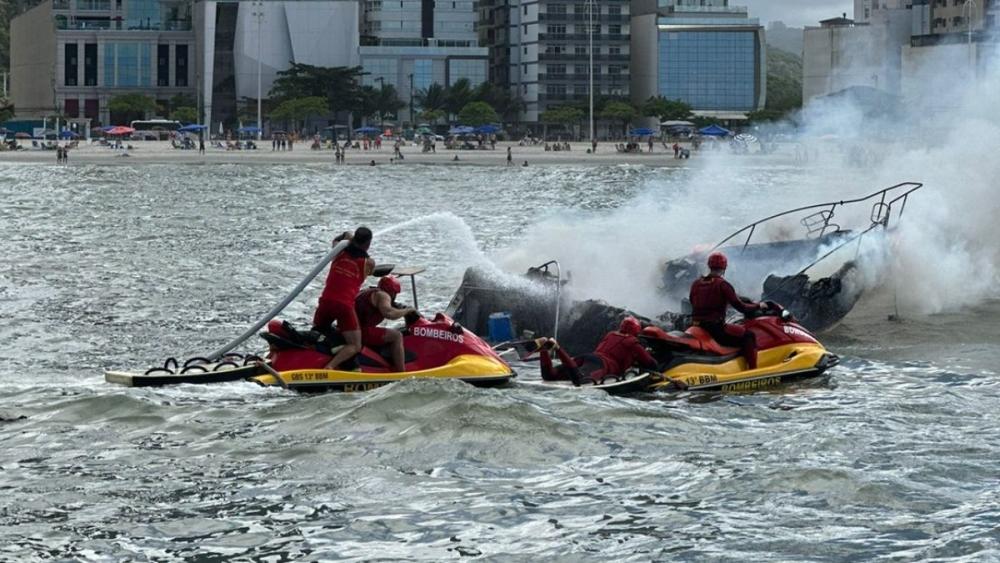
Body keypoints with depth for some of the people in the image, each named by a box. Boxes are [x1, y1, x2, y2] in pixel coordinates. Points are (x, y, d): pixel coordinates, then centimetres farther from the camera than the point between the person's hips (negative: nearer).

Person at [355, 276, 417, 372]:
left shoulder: (368, 292, 22)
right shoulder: (382, 295, -6)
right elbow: (388, 313, -25)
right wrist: (407, 310, -10)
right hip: (361, 331, -10)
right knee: (396, 336, -10)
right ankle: (401, 372, -18)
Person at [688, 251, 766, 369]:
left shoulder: (696, 284, 7)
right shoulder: (722, 285, -11)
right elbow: (740, 307, -12)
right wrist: (758, 306, 6)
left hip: (697, 327, 7)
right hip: (716, 328, -7)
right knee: (748, 336, 0)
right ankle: (752, 370, -11)